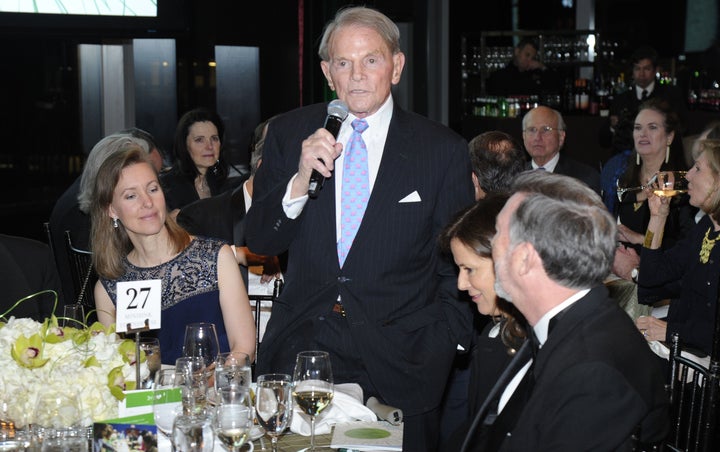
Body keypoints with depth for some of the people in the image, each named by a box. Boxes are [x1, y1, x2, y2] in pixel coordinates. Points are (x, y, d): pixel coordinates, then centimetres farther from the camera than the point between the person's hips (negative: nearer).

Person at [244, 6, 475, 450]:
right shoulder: (289, 134, 4)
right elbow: (260, 241, 1)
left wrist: (444, 345, -2)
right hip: (300, 347, 2)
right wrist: (301, 179, -15)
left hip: (398, 363, -1)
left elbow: (457, 264, 5)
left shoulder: (443, 151, -1)